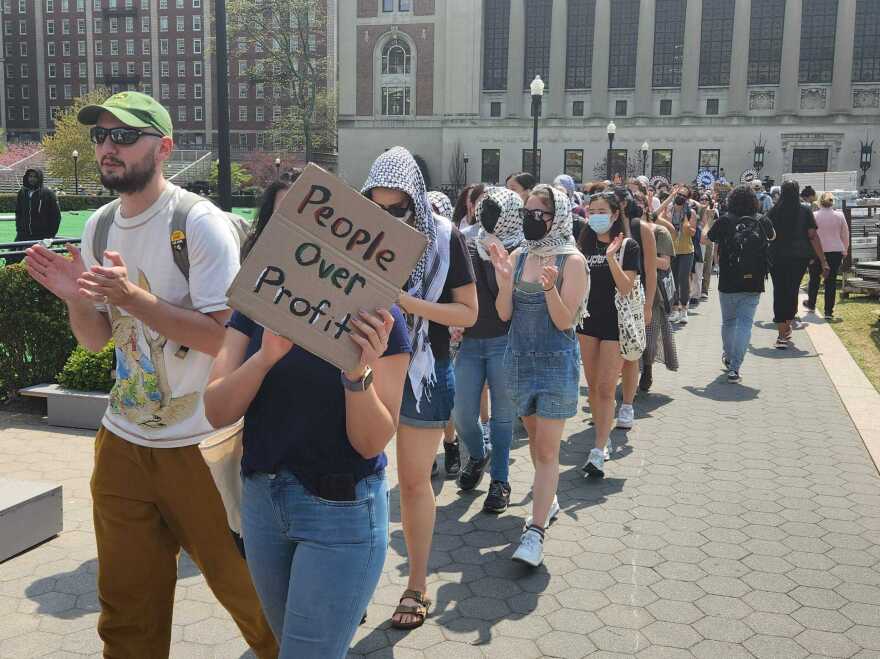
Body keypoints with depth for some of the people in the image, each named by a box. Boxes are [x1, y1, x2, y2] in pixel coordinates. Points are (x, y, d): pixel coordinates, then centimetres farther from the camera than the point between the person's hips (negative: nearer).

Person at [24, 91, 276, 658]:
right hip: (123, 442, 6)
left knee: (244, 583, 10)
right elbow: (96, 338, 9)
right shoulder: (99, 227, 6)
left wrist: (130, 296, -28)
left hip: (200, 445, -5)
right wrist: (74, 298, -11)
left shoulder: (202, 224, -15)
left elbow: (220, 335, -20)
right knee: (127, 605, 16)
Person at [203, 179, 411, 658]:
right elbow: (216, 412, -9)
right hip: (261, 500, 5)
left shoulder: (374, 317, -13)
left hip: (342, 512, -5)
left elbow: (372, 442, -15)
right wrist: (266, 356, -26)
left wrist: (359, 373, -32)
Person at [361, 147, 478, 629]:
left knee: (414, 481, 7)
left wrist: (408, 302, -21)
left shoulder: (444, 238, -9)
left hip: (423, 370, -2)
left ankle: (418, 586, 22)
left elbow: (468, 312, -8)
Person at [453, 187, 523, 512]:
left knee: (502, 413, 5)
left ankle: (500, 480, 19)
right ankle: (478, 455, 35)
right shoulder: (470, 247, 8)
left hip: (503, 342, -4)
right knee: (461, 412, 4)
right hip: (470, 340, 4)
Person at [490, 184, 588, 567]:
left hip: (556, 363, -6)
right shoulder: (517, 257, 3)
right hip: (519, 359, 6)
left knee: (547, 450, -5)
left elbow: (565, 321, -14)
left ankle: (535, 531, -3)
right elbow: (504, 314, -1)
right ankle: (548, 499, 40)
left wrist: (550, 289, -31)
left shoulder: (571, 261, -11)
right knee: (534, 437, 19)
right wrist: (503, 279, -17)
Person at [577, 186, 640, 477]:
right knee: (592, 385, 10)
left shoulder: (628, 246, -6)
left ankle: (598, 453, -8)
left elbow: (626, 287, -16)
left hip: (615, 322, -5)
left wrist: (611, 257, -25)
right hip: (588, 319, 5)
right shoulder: (586, 244, 9)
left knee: (606, 388, -8)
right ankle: (603, 440, 24)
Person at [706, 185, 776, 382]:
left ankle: (728, 357, 40)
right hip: (753, 284, 0)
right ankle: (734, 368, -8)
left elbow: (706, 239, 7)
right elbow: (772, 237, 21)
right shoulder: (761, 220, -1)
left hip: (728, 283, 0)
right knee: (745, 324, 0)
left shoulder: (725, 220, -7)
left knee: (728, 321, 19)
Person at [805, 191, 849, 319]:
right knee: (831, 281, 3)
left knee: (814, 279, 18)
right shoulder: (839, 216, -2)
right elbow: (845, 235, 5)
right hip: (836, 252, 1)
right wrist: (845, 251, 18)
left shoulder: (813, 216, -6)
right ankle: (828, 311, 3)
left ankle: (811, 304, 34)